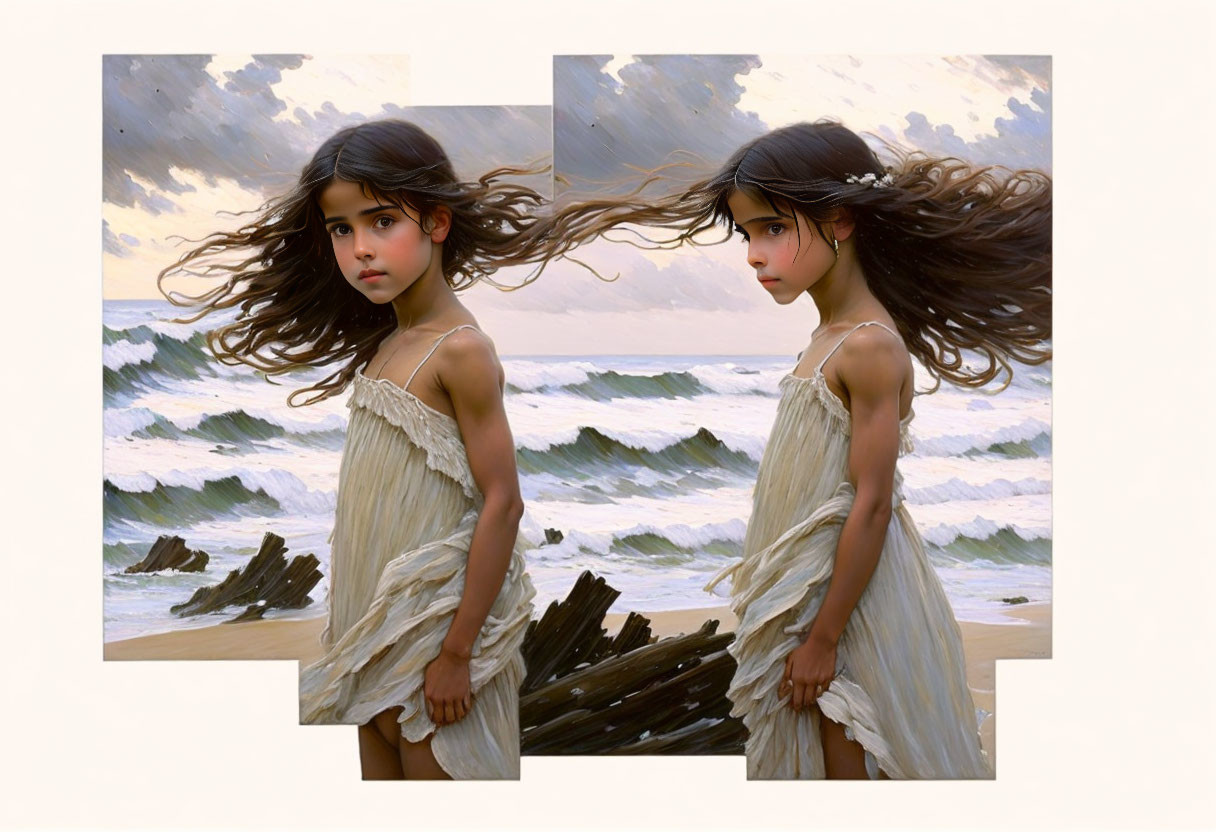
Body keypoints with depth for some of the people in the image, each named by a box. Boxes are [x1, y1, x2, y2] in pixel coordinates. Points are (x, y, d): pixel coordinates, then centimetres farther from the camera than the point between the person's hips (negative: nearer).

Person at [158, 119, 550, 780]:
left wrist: (457, 652, -20)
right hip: (377, 632, 8)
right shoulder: (386, 346, 8)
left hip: (435, 636, -8)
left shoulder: (459, 351, -17)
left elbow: (502, 504, -19)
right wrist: (350, 629, 15)